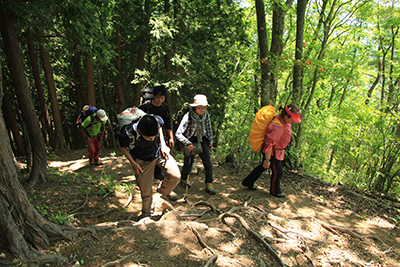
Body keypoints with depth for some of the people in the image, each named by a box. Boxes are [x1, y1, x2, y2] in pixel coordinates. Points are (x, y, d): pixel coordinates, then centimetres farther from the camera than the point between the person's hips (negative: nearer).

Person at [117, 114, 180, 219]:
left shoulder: (157, 120, -32)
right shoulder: (129, 135, -38)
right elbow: (120, 144, -13)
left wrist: (163, 145, -10)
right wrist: (133, 163, -14)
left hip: (159, 152, 3)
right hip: (142, 161, -2)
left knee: (175, 175, -10)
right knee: (145, 190, 4)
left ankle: (164, 190, 24)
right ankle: (146, 213, 35)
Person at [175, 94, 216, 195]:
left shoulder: (206, 115, -9)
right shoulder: (188, 116, -24)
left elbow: (209, 128, 10)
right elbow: (178, 133, -26)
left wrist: (210, 141, 15)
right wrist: (188, 143, -33)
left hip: (202, 140, 4)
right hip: (191, 140, -3)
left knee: (208, 163, -3)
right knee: (188, 163, 6)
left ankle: (209, 185, 11)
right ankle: (184, 180, 36)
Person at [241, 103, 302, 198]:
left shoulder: (284, 120, -4)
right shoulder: (277, 126, -34)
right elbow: (269, 144, -32)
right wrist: (267, 159, -28)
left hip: (278, 150, 10)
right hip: (272, 152, -10)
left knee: (263, 167, 23)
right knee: (277, 172, 10)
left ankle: (248, 182, 39)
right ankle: (274, 191, 36)